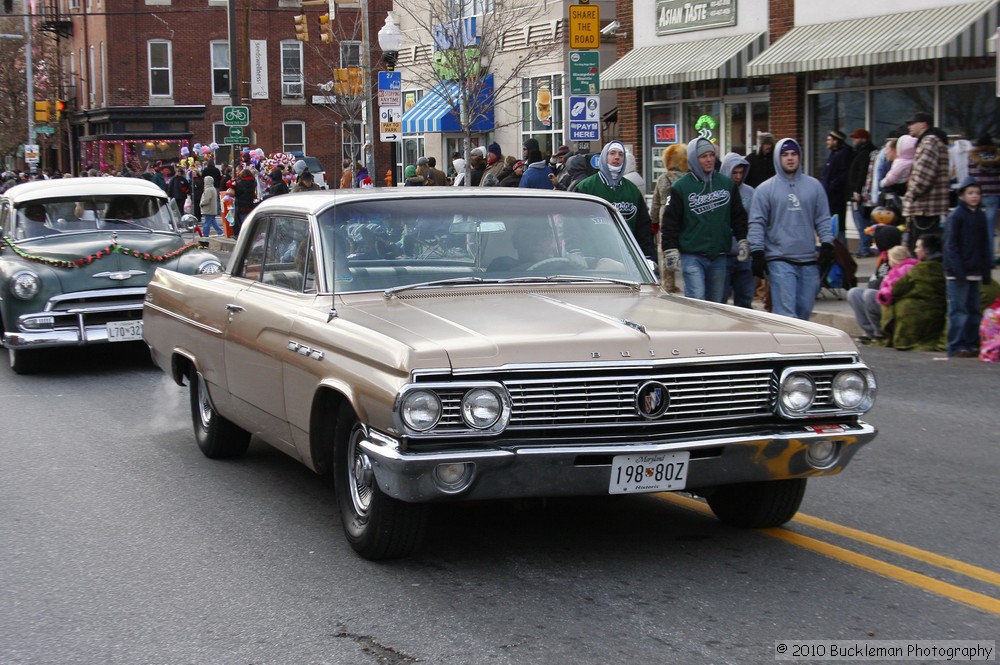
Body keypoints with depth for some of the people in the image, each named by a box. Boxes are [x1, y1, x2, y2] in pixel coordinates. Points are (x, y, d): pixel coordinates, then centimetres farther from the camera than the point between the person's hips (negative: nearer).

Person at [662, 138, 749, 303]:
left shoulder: (727, 184, 10)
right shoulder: (681, 187, -2)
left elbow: (739, 216, 17)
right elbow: (670, 222, -4)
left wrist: (743, 241, 10)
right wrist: (671, 251, -10)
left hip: (719, 257, 4)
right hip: (692, 256, -4)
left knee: (716, 304, 9)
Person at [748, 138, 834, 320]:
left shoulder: (814, 186, 11)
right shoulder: (765, 189, 2)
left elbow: (823, 219, 14)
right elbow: (756, 223, 0)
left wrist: (827, 245, 3)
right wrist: (757, 253, -7)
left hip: (808, 261, 4)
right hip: (780, 260, -4)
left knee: (804, 310, 8)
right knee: (785, 312, -13)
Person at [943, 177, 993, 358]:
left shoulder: (981, 216, 13)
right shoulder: (956, 216, -8)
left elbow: (984, 246, 18)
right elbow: (951, 246, -11)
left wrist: (986, 271, 13)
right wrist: (958, 270, -18)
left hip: (974, 272, 7)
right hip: (957, 273, -7)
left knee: (974, 310, 10)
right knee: (958, 310, -6)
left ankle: (972, 344, 17)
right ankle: (956, 347, -3)